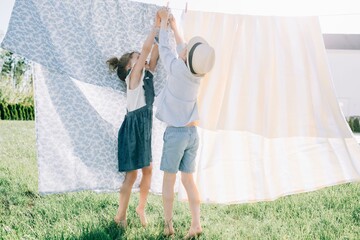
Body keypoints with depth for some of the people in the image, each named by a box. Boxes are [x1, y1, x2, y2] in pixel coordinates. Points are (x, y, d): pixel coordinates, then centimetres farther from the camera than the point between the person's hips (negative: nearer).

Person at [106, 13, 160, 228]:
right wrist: (156, 26, -10)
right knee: (132, 174, -3)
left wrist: (161, 29, 2)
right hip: (133, 126, -8)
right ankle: (121, 216, 7)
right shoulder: (133, 76, -9)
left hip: (145, 126, 8)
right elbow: (146, 49, -17)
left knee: (148, 170, 12)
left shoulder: (147, 74, 12)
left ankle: (141, 208, 28)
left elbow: (154, 53, 6)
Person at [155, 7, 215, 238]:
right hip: (192, 133, 5)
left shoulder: (178, 70, -16)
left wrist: (164, 20, 12)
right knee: (188, 179, 7)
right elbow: (182, 50, 17)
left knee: (169, 179, 5)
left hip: (176, 132, -5)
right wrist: (174, 26, 29)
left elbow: (164, 47, -2)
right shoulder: (197, 74, 0)